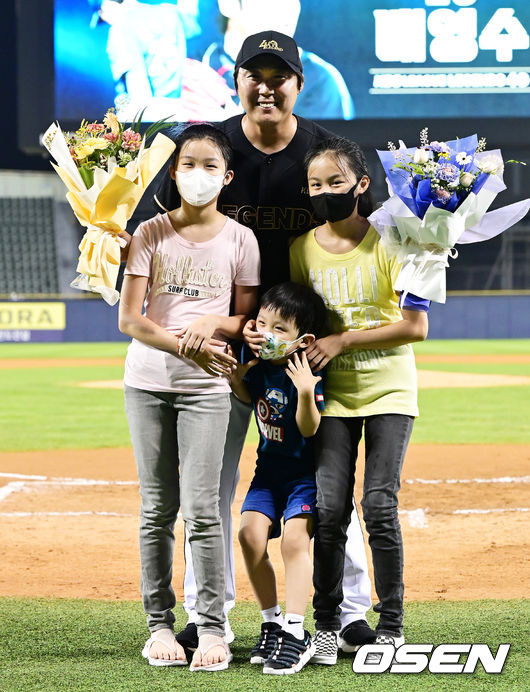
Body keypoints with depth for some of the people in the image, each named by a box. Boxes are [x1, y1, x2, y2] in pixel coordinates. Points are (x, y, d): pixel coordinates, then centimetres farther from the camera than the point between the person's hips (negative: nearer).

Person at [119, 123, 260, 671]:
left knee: (201, 508, -8)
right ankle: (159, 624, 9)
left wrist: (212, 323, -15)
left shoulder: (239, 239, 3)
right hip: (148, 381, 1)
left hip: (207, 385, -1)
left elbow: (246, 320, 6)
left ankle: (212, 629, -6)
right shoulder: (151, 234, 2)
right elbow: (129, 319, -4)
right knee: (157, 508, 5)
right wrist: (187, 346, -18)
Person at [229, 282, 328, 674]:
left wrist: (306, 393, -41)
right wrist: (235, 376, -1)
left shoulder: (307, 374, -21)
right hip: (269, 467, 6)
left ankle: (295, 633, -19)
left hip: (304, 471, -6)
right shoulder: (260, 366, -1)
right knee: (251, 534, -11)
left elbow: (309, 429, -25)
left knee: (295, 539, -22)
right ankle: (272, 623, 3)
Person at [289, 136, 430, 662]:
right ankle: (326, 625, 4)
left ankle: (391, 626, 3)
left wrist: (342, 341, -16)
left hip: (389, 389, -3)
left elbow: (416, 326, -13)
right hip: (333, 394, 3)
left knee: (379, 508, -7)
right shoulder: (302, 249, 2)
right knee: (328, 509, -6)